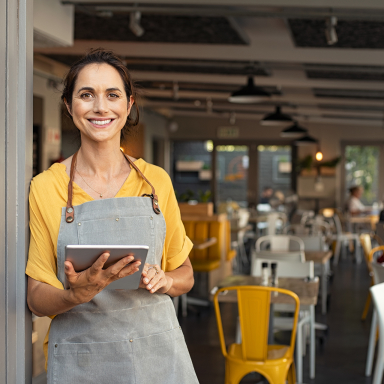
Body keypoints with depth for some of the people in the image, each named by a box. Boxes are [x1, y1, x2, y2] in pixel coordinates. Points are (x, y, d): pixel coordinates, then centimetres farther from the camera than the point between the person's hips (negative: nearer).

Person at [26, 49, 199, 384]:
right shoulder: (45, 187, -3)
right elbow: (37, 299, -2)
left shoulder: (157, 181, 3)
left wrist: (164, 280, -10)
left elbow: (185, 274, 11)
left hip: (158, 355, 2)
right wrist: (77, 295, -22)